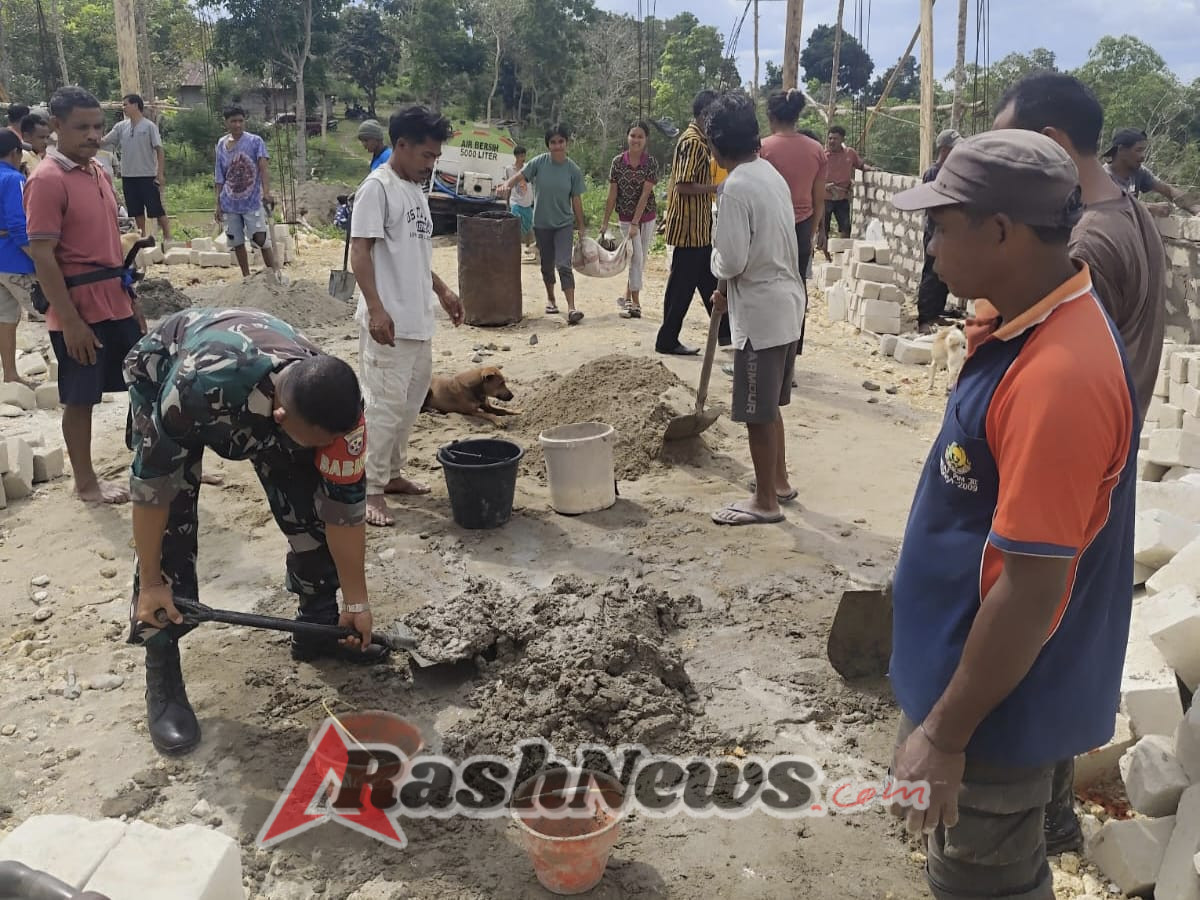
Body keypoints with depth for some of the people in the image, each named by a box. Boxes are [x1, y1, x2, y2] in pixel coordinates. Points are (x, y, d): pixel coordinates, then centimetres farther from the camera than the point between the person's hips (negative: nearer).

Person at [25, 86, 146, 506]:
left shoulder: (96, 171, 10)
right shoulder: (47, 180, -15)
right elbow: (42, 257, -18)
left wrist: (130, 297, 17)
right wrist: (71, 320, -20)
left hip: (115, 305, 8)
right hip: (79, 312, -8)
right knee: (80, 399, 6)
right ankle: (86, 482, 20)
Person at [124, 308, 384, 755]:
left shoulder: (334, 405, -33)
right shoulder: (200, 386, -47)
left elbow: (343, 504, -20)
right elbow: (151, 482, -32)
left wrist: (356, 602, -12)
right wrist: (151, 583, -23)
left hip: (264, 378, 4)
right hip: (163, 372, -3)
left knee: (309, 503, -5)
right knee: (169, 523, -14)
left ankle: (319, 626, 17)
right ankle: (161, 677, -1)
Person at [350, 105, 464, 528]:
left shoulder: (416, 190, 15)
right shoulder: (377, 187, -12)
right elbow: (360, 251, -17)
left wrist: (442, 290, 23)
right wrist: (376, 309, -25)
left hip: (418, 317, 9)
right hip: (388, 319, -9)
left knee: (412, 397, 15)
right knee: (386, 402, -6)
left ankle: (391, 473, 27)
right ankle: (371, 490, 2)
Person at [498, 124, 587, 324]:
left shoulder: (573, 170, -7)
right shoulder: (539, 162, -6)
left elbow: (576, 200, -2)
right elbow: (520, 176, -8)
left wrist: (581, 227, 0)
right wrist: (508, 184, -30)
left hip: (563, 223, -2)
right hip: (542, 223, 2)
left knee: (564, 265, -13)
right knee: (547, 265, 14)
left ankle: (571, 308, -17)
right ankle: (550, 299, 34)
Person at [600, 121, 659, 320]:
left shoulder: (651, 163, -10)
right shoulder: (618, 162, -7)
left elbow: (645, 194, -15)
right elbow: (612, 194, -3)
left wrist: (635, 223, -20)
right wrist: (605, 222, -2)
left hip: (647, 216, 1)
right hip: (625, 216, -1)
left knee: (641, 259, 8)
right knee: (636, 257, -8)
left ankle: (627, 296, 25)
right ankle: (635, 303, -3)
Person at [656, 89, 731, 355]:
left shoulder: (701, 141, 15)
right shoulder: (692, 142, -17)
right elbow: (684, 187, -23)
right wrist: (717, 187, -18)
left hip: (700, 228, 10)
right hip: (689, 228, -10)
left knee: (710, 282, 15)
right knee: (682, 285, -2)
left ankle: (724, 332, 25)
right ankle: (667, 340, 6)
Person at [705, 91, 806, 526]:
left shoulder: (737, 186, -19)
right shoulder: (771, 174, 10)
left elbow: (732, 260, -22)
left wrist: (717, 266, 1)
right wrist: (727, 290, 21)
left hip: (761, 310, -9)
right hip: (786, 300, 9)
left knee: (757, 410, 1)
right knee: (769, 404, 21)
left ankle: (765, 501, 12)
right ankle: (779, 480, 34)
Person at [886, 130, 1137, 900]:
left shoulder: (1058, 377, -31)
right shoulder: (1037, 326, 1)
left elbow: (1031, 589, -29)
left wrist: (944, 734, -20)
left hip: (999, 706, -9)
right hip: (971, 668, 9)